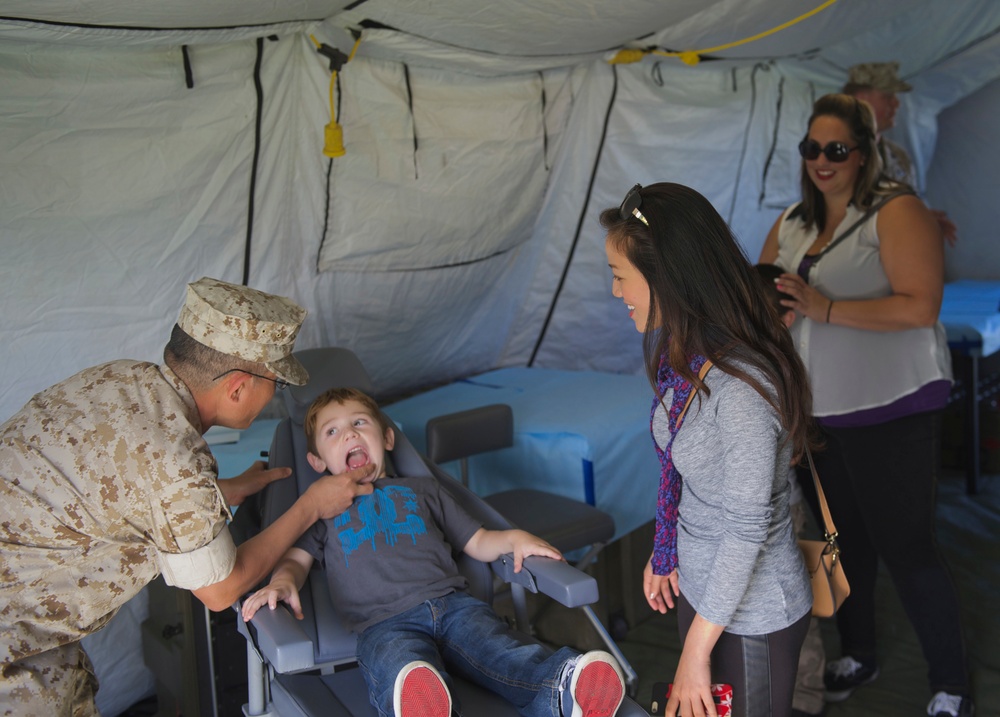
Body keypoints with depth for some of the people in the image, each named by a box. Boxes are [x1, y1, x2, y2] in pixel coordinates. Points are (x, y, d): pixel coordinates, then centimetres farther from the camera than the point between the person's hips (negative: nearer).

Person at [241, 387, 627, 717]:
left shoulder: (421, 490, 34)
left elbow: (477, 543, 31)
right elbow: (295, 559, 17)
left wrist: (515, 538, 9)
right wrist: (282, 582, -8)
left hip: (450, 603, 3)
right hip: (384, 624, -2)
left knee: (498, 649, -31)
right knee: (398, 663, -39)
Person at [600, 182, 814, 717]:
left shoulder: (741, 386, -30)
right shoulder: (680, 351, -3)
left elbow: (748, 528, -26)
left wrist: (697, 650, -20)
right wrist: (666, 551, 14)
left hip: (751, 616, -8)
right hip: (698, 586, 8)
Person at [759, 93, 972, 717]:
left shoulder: (896, 211, -11)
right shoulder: (792, 224, 10)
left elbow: (921, 307, -22)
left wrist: (825, 309, -24)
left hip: (892, 410, -6)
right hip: (819, 412, 7)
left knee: (905, 547, -1)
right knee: (843, 540, 18)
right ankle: (858, 657, 38)